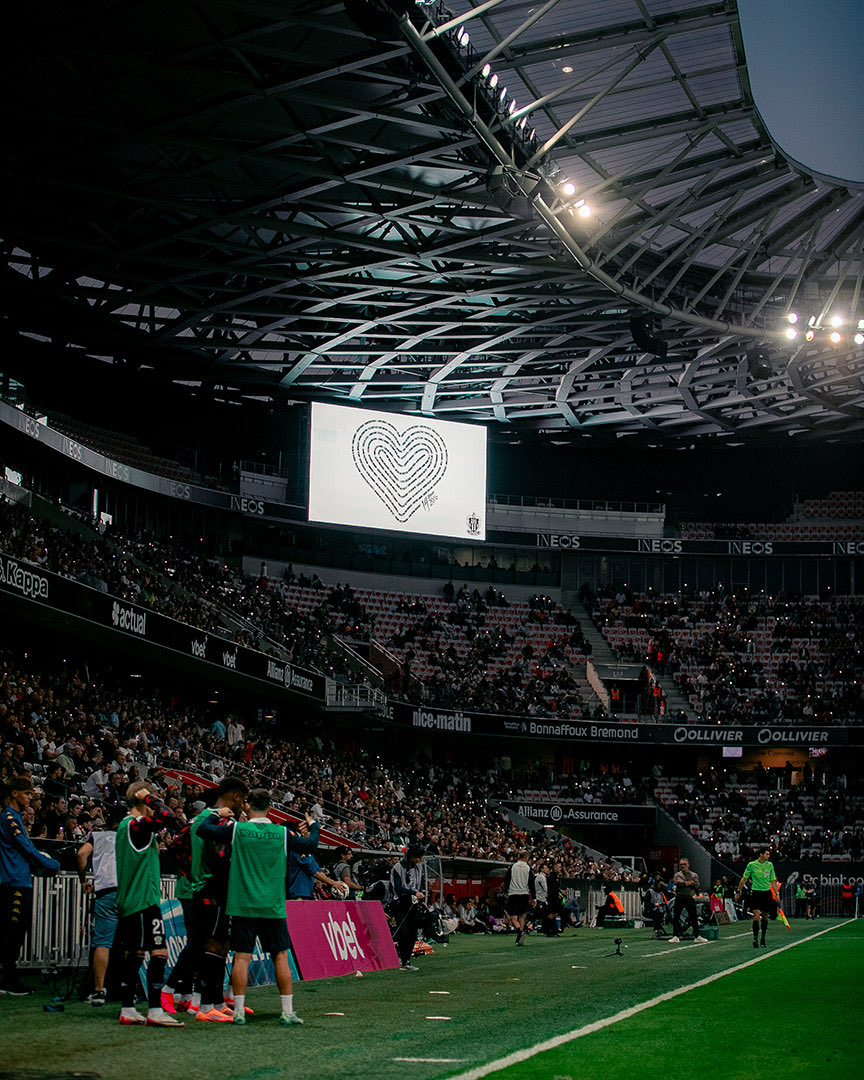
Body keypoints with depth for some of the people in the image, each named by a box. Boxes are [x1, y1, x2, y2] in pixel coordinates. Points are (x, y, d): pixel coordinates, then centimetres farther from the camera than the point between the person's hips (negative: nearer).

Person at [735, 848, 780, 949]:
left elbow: (773, 881, 13)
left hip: (767, 892, 4)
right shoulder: (751, 865, -4)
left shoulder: (769, 865, 7)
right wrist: (738, 892, 2)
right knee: (756, 915, -17)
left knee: (765, 917, 8)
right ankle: (755, 937, -11)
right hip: (756, 892, -4)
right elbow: (744, 879, 3)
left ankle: (763, 940, 17)